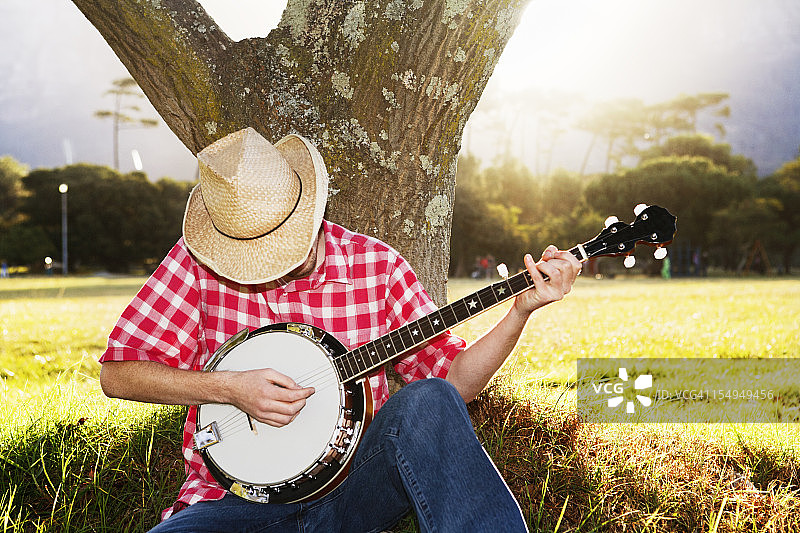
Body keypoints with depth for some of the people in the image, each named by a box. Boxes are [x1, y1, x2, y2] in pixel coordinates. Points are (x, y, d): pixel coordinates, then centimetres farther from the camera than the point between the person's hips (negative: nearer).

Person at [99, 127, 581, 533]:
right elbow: (118, 373, -2)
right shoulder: (196, 263, -2)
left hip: (354, 492, 1)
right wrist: (230, 388, -14)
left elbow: (453, 379, 3)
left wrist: (520, 312, -11)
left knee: (428, 403, -30)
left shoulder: (377, 264, 1)